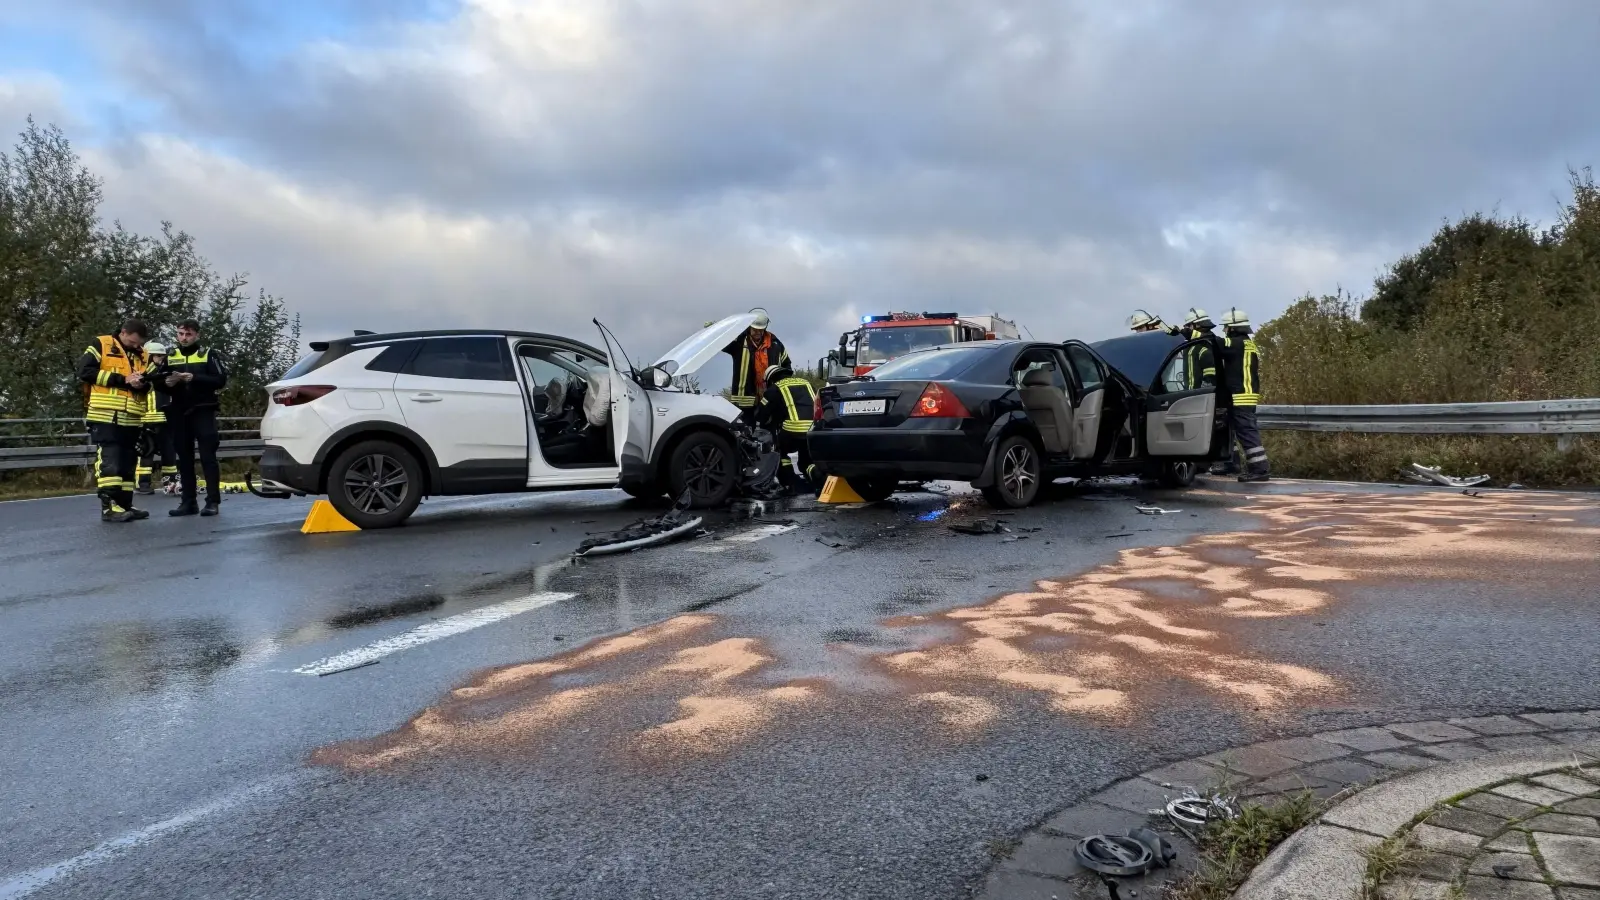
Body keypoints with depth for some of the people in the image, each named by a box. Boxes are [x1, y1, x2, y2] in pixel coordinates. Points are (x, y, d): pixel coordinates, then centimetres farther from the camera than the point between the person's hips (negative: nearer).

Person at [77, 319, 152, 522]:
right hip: (105, 416, -6)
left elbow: (149, 382, 19)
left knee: (128, 463, 9)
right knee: (109, 460, -10)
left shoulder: (141, 354, 15)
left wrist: (143, 383, -7)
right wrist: (122, 380, -13)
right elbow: (85, 371, -9)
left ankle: (124, 505, 15)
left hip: (131, 419, 6)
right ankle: (108, 507, -11)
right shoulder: (101, 345, 0)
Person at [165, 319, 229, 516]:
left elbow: (221, 380, -8)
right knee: (184, 458, 6)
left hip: (203, 412, -4)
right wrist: (167, 383, -9)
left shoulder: (208, 354, 2)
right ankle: (188, 502, 9)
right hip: (179, 414, 4)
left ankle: (213, 502, -7)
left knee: (208, 457, -7)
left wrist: (195, 378, -18)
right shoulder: (170, 356, 12)